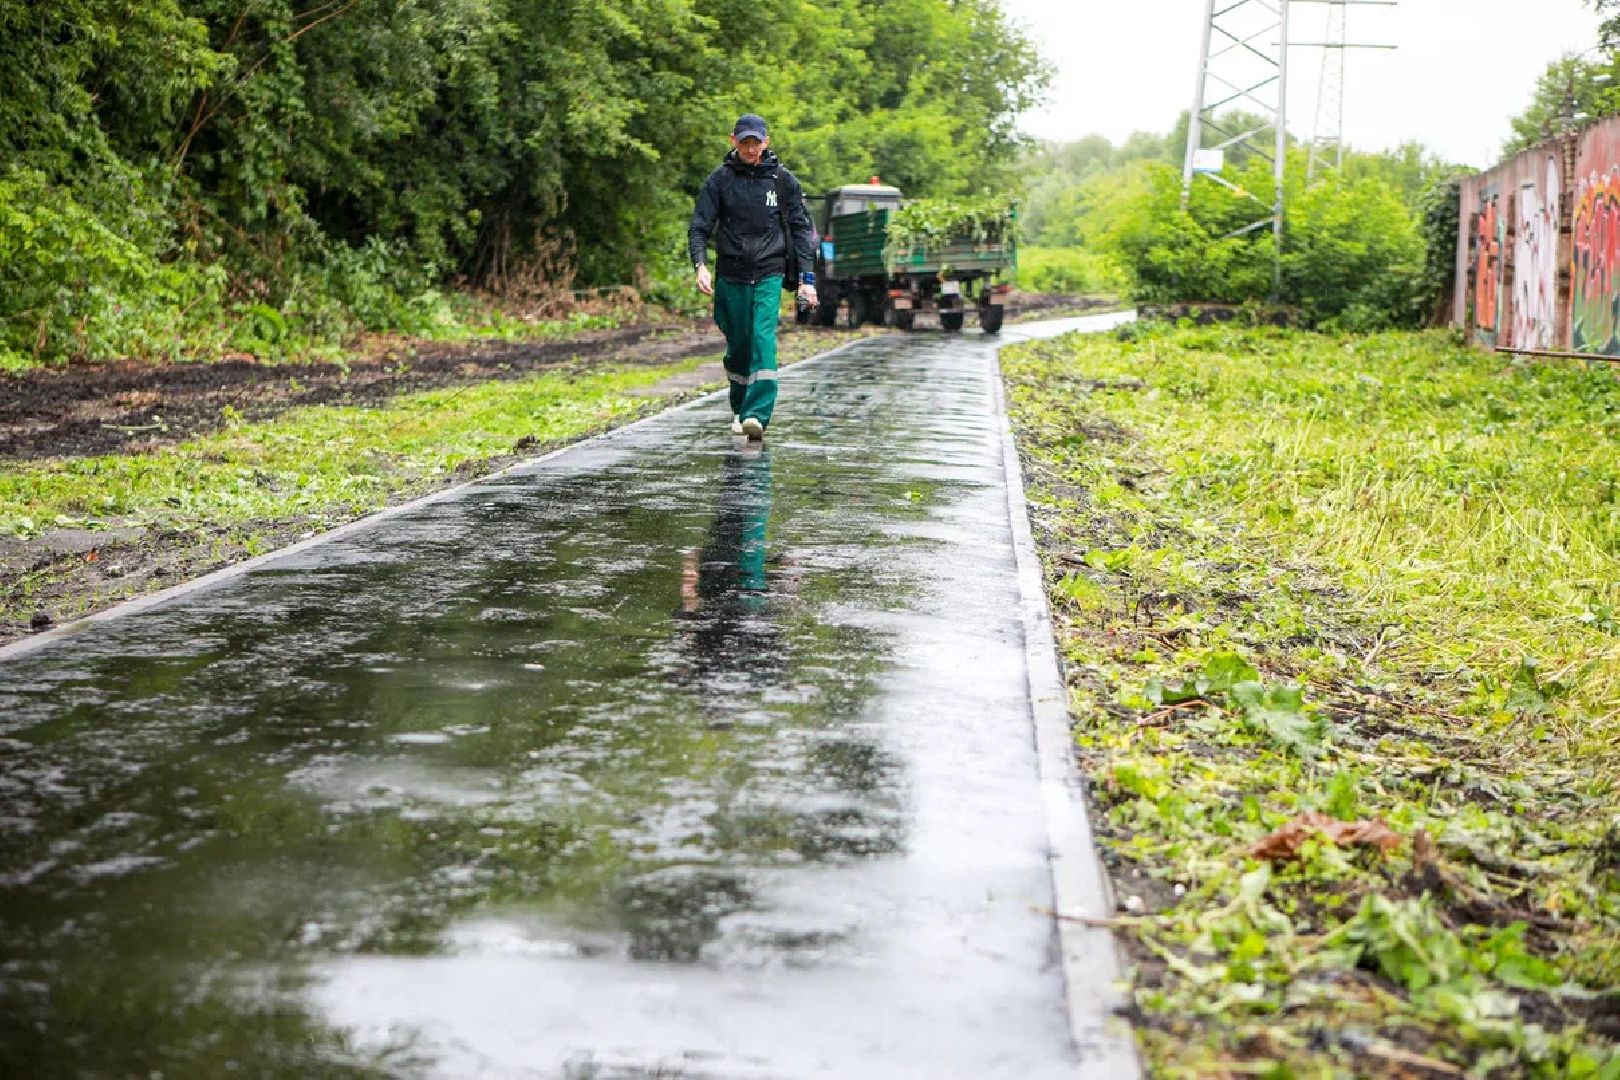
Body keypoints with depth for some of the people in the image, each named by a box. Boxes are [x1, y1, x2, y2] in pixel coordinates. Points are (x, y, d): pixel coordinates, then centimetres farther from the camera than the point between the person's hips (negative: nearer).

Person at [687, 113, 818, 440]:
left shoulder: (782, 179, 4)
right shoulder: (720, 179, 3)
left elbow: (801, 228, 7)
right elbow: (699, 227, 1)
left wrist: (807, 278, -1)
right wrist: (700, 264, -18)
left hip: (769, 275, -1)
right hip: (731, 276, 1)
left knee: (763, 339, -18)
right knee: (737, 345, 8)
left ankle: (758, 415, -26)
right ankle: (739, 409, 29)